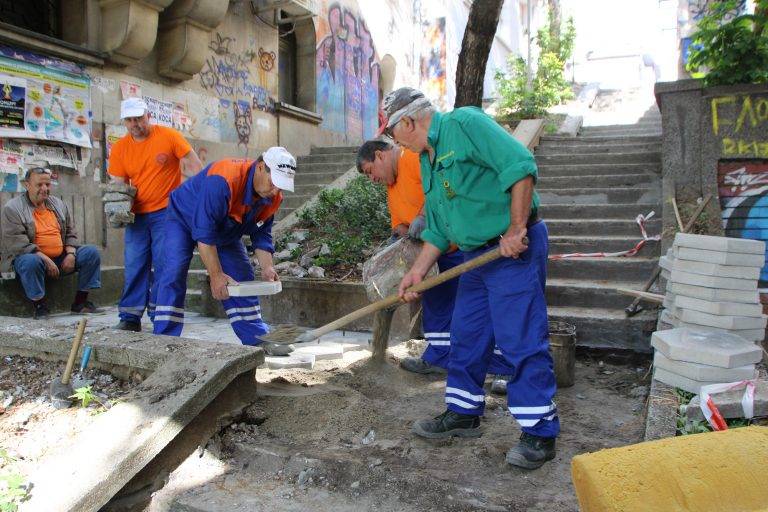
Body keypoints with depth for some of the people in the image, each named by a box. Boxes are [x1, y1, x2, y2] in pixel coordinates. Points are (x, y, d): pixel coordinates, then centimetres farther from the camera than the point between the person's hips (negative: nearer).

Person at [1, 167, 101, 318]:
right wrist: (45, 259, -24)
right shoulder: (12, 208, -5)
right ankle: (39, 305, -19)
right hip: (29, 256, -5)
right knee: (31, 261, -39)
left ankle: (80, 302, -5)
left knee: (92, 252, -10)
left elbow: (70, 233, 16)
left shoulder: (59, 204, 14)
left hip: (61, 258, 6)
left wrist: (71, 253, -5)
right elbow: (16, 242, -15)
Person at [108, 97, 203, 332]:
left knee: (163, 265, -5)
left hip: (166, 211, -4)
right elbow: (118, 184, 9)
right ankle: (130, 318, 10)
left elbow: (195, 167, -2)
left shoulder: (169, 136, -5)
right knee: (134, 266, 3)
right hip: (137, 214, 4)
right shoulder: (119, 148, 6)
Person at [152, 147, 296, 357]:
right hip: (185, 219, -6)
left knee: (242, 278, 0)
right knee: (174, 274, -21)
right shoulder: (223, 181, -42)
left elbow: (261, 234, -7)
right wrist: (216, 275, -35)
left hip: (225, 231, 6)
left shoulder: (273, 197, -19)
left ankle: (258, 340, 6)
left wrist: (267, 267, -21)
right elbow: (204, 234, -38)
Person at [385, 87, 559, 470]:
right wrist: (417, 271, 11)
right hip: (476, 254, 9)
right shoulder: (426, 161, 16)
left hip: (514, 249, -9)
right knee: (466, 338, 14)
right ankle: (463, 414, 29)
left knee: (521, 341, -6)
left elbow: (520, 165, -21)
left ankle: (540, 434, 7)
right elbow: (438, 228, 19)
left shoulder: (464, 123, -11)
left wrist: (516, 229, -22)